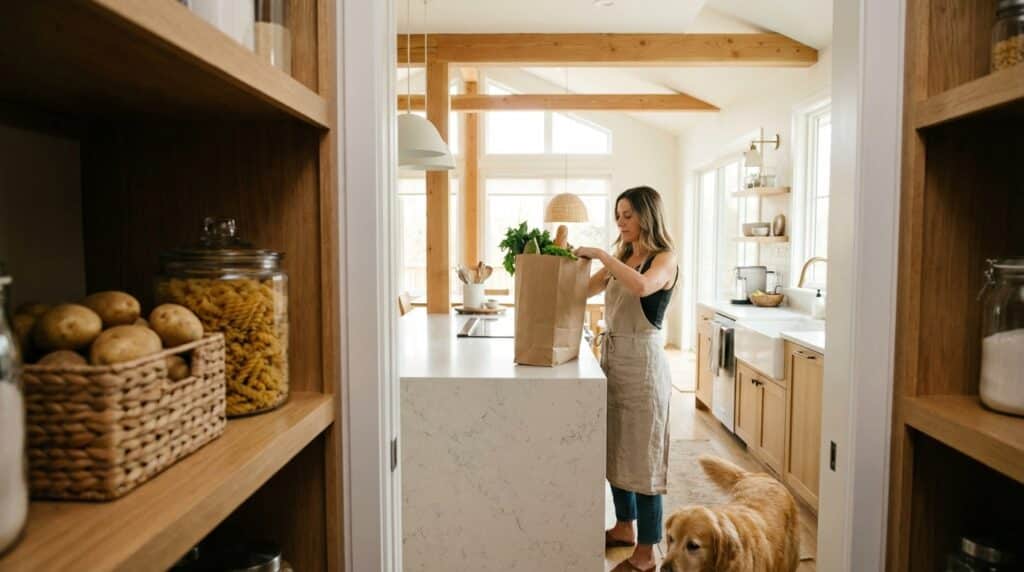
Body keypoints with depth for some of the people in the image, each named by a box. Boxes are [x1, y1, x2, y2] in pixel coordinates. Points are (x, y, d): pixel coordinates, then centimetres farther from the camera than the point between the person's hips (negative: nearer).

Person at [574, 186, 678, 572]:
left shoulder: (664, 259, -8)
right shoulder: (621, 257, 14)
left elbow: (642, 286, -30)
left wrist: (599, 254, -23)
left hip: (642, 360, -8)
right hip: (612, 356, 8)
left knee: (642, 454, 0)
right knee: (614, 448, 17)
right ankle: (625, 526, 35)